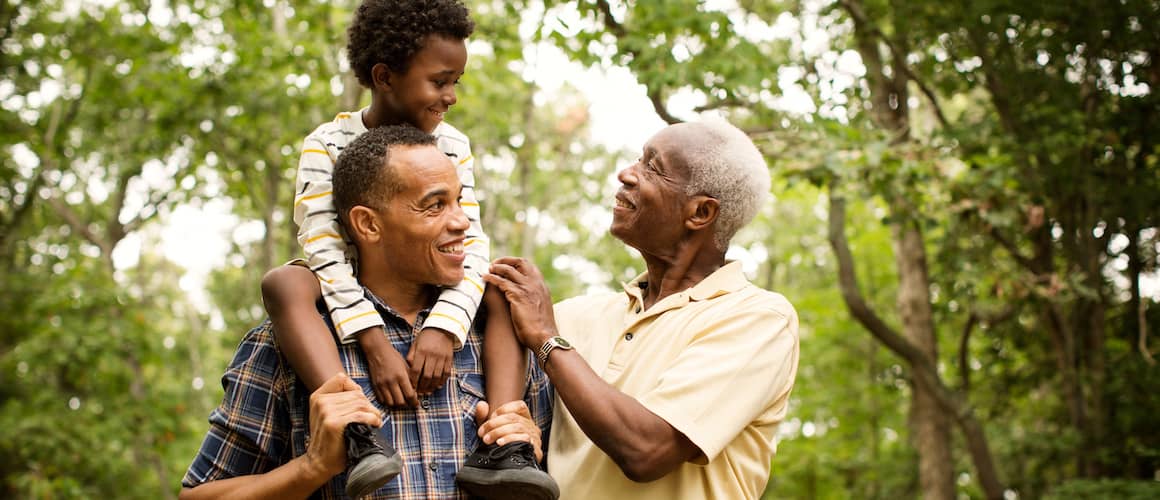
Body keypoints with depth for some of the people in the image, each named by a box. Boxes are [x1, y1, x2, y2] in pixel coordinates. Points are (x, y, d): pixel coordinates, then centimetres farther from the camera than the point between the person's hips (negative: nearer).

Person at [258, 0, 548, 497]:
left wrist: (443, 327, -33)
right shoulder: (328, 145, -13)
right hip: (350, 301, -3)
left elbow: (471, 246, -13)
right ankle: (359, 432, -49)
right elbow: (324, 251, -24)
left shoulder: (453, 146, -4)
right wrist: (375, 344, -38)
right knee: (284, 284, -33)